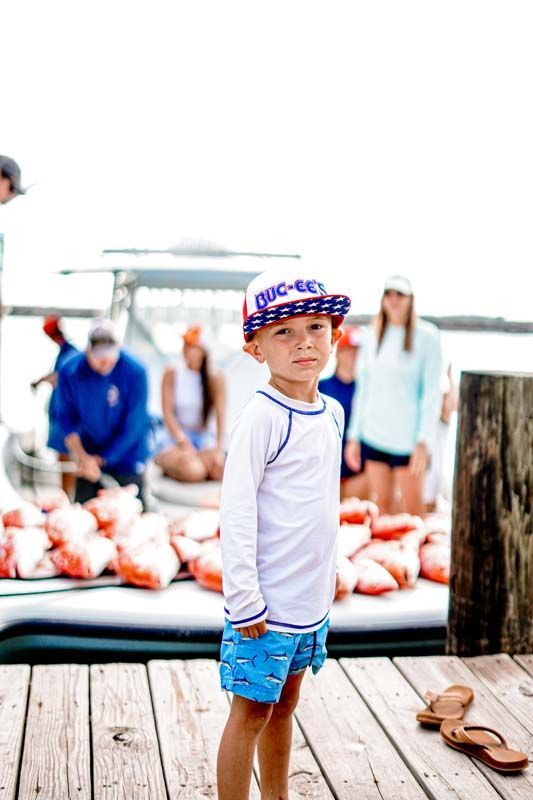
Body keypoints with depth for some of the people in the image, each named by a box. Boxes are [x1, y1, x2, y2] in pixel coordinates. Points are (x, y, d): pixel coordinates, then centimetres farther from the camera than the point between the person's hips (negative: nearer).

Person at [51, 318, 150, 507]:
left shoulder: (135, 372, -19)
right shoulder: (70, 371, -11)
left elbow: (134, 426, -16)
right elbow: (66, 419, -7)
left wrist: (101, 459, -14)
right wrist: (84, 458, -19)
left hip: (126, 458, -2)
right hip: (89, 457, 2)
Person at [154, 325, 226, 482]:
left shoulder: (216, 378, 0)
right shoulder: (172, 374, -2)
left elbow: (221, 416, -7)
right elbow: (168, 413, -7)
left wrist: (218, 450, -19)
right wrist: (183, 442, -18)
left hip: (205, 440, 2)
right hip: (175, 439, -1)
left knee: (220, 470, -30)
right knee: (193, 470, -32)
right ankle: (163, 462, -1)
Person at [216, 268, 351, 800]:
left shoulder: (332, 413, 6)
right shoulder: (262, 417, -18)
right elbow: (236, 513, -19)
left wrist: (325, 584, 16)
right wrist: (244, 601, -19)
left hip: (312, 596, 7)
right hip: (267, 600, -7)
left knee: (285, 702, 20)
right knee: (252, 711, 4)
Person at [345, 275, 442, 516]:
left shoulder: (426, 336, -5)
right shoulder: (373, 338, 9)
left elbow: (432, 393, -7)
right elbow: (363, 389, 13)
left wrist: (424, 442, -13)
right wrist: (354, 436, 10)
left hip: (408, 438, -4)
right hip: (373, 436, 4)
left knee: (413, 510, 0)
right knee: (382, 505, 11)